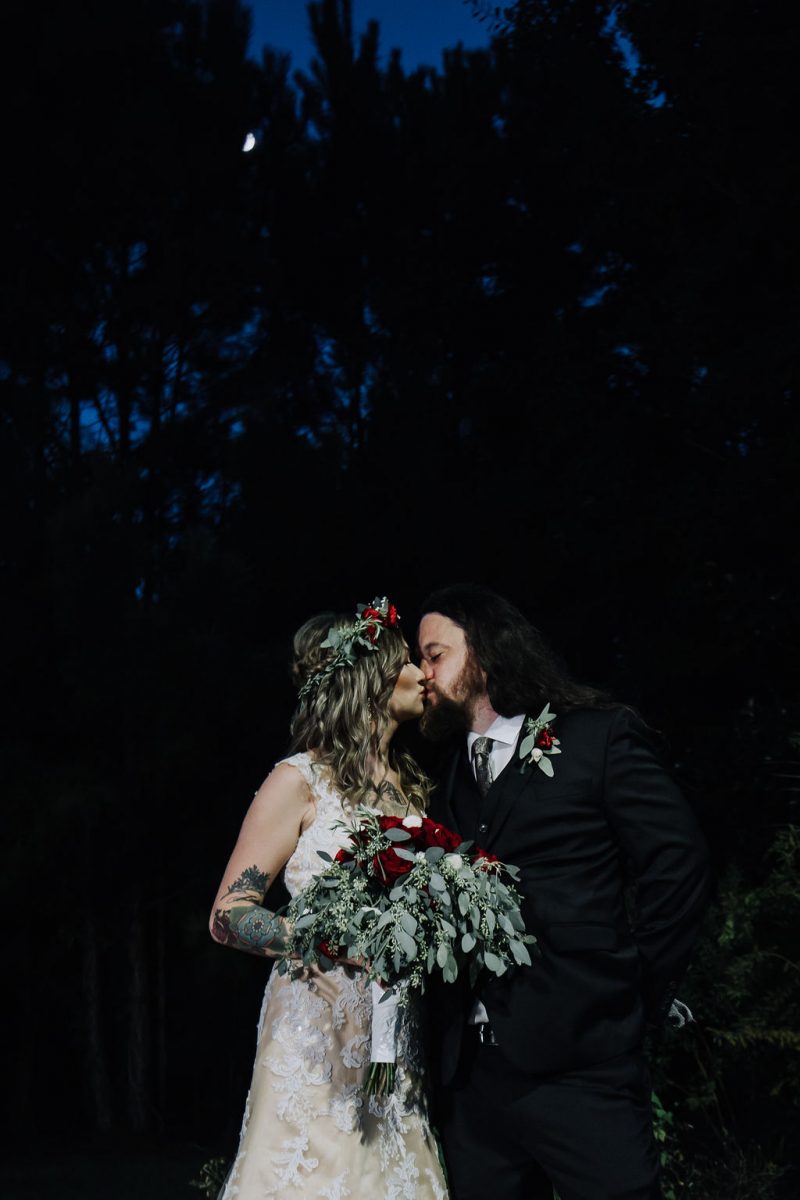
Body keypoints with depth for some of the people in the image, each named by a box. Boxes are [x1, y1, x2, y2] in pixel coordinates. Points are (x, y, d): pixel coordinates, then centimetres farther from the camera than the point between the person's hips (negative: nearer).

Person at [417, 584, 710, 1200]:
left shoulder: (601, 736, -2)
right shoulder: (449, 778, 16)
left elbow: (677, 866, -6)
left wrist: (638, 995, -4)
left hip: (579, 1063, -5)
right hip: (473, 1073, 6)